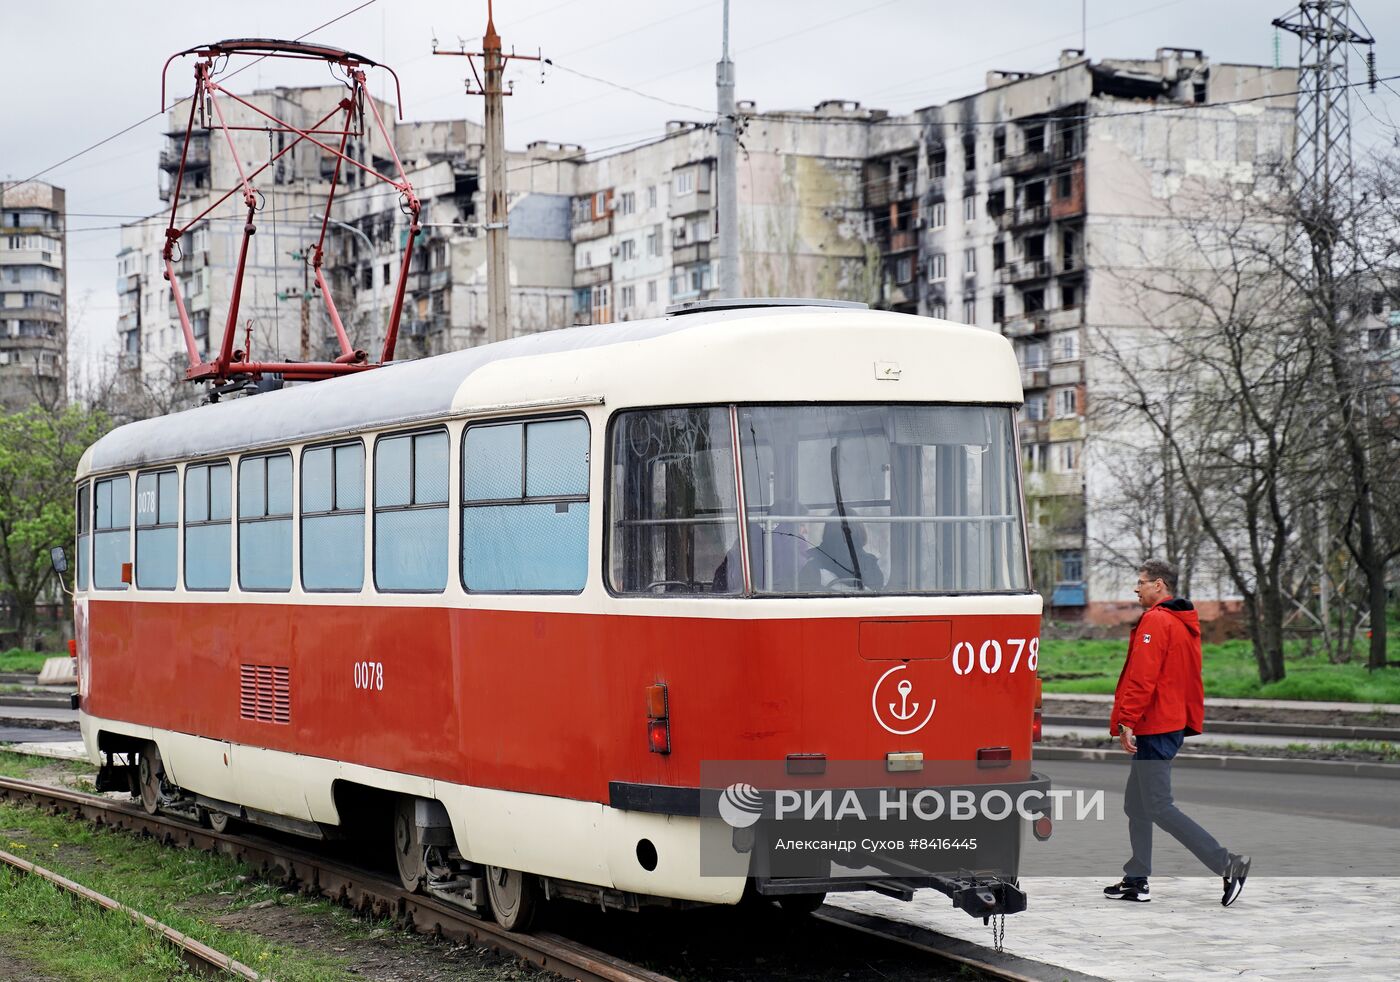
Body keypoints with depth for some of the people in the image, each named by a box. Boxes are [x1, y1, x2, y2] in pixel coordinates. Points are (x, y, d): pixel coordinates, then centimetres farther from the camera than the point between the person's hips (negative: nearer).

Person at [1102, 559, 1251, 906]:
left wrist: (1127, 721, -22)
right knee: (1136, 805, 14)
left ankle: (1227, 864, -14)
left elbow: (1143, 676, -21)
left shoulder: (1155, 621, -14)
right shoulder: (1185, 623, 17)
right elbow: (1188, 679, 21)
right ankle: (1136, 881, 16)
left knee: (1158, 807, -10)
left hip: (1154, 727, -10)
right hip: (1175, 722, 10)